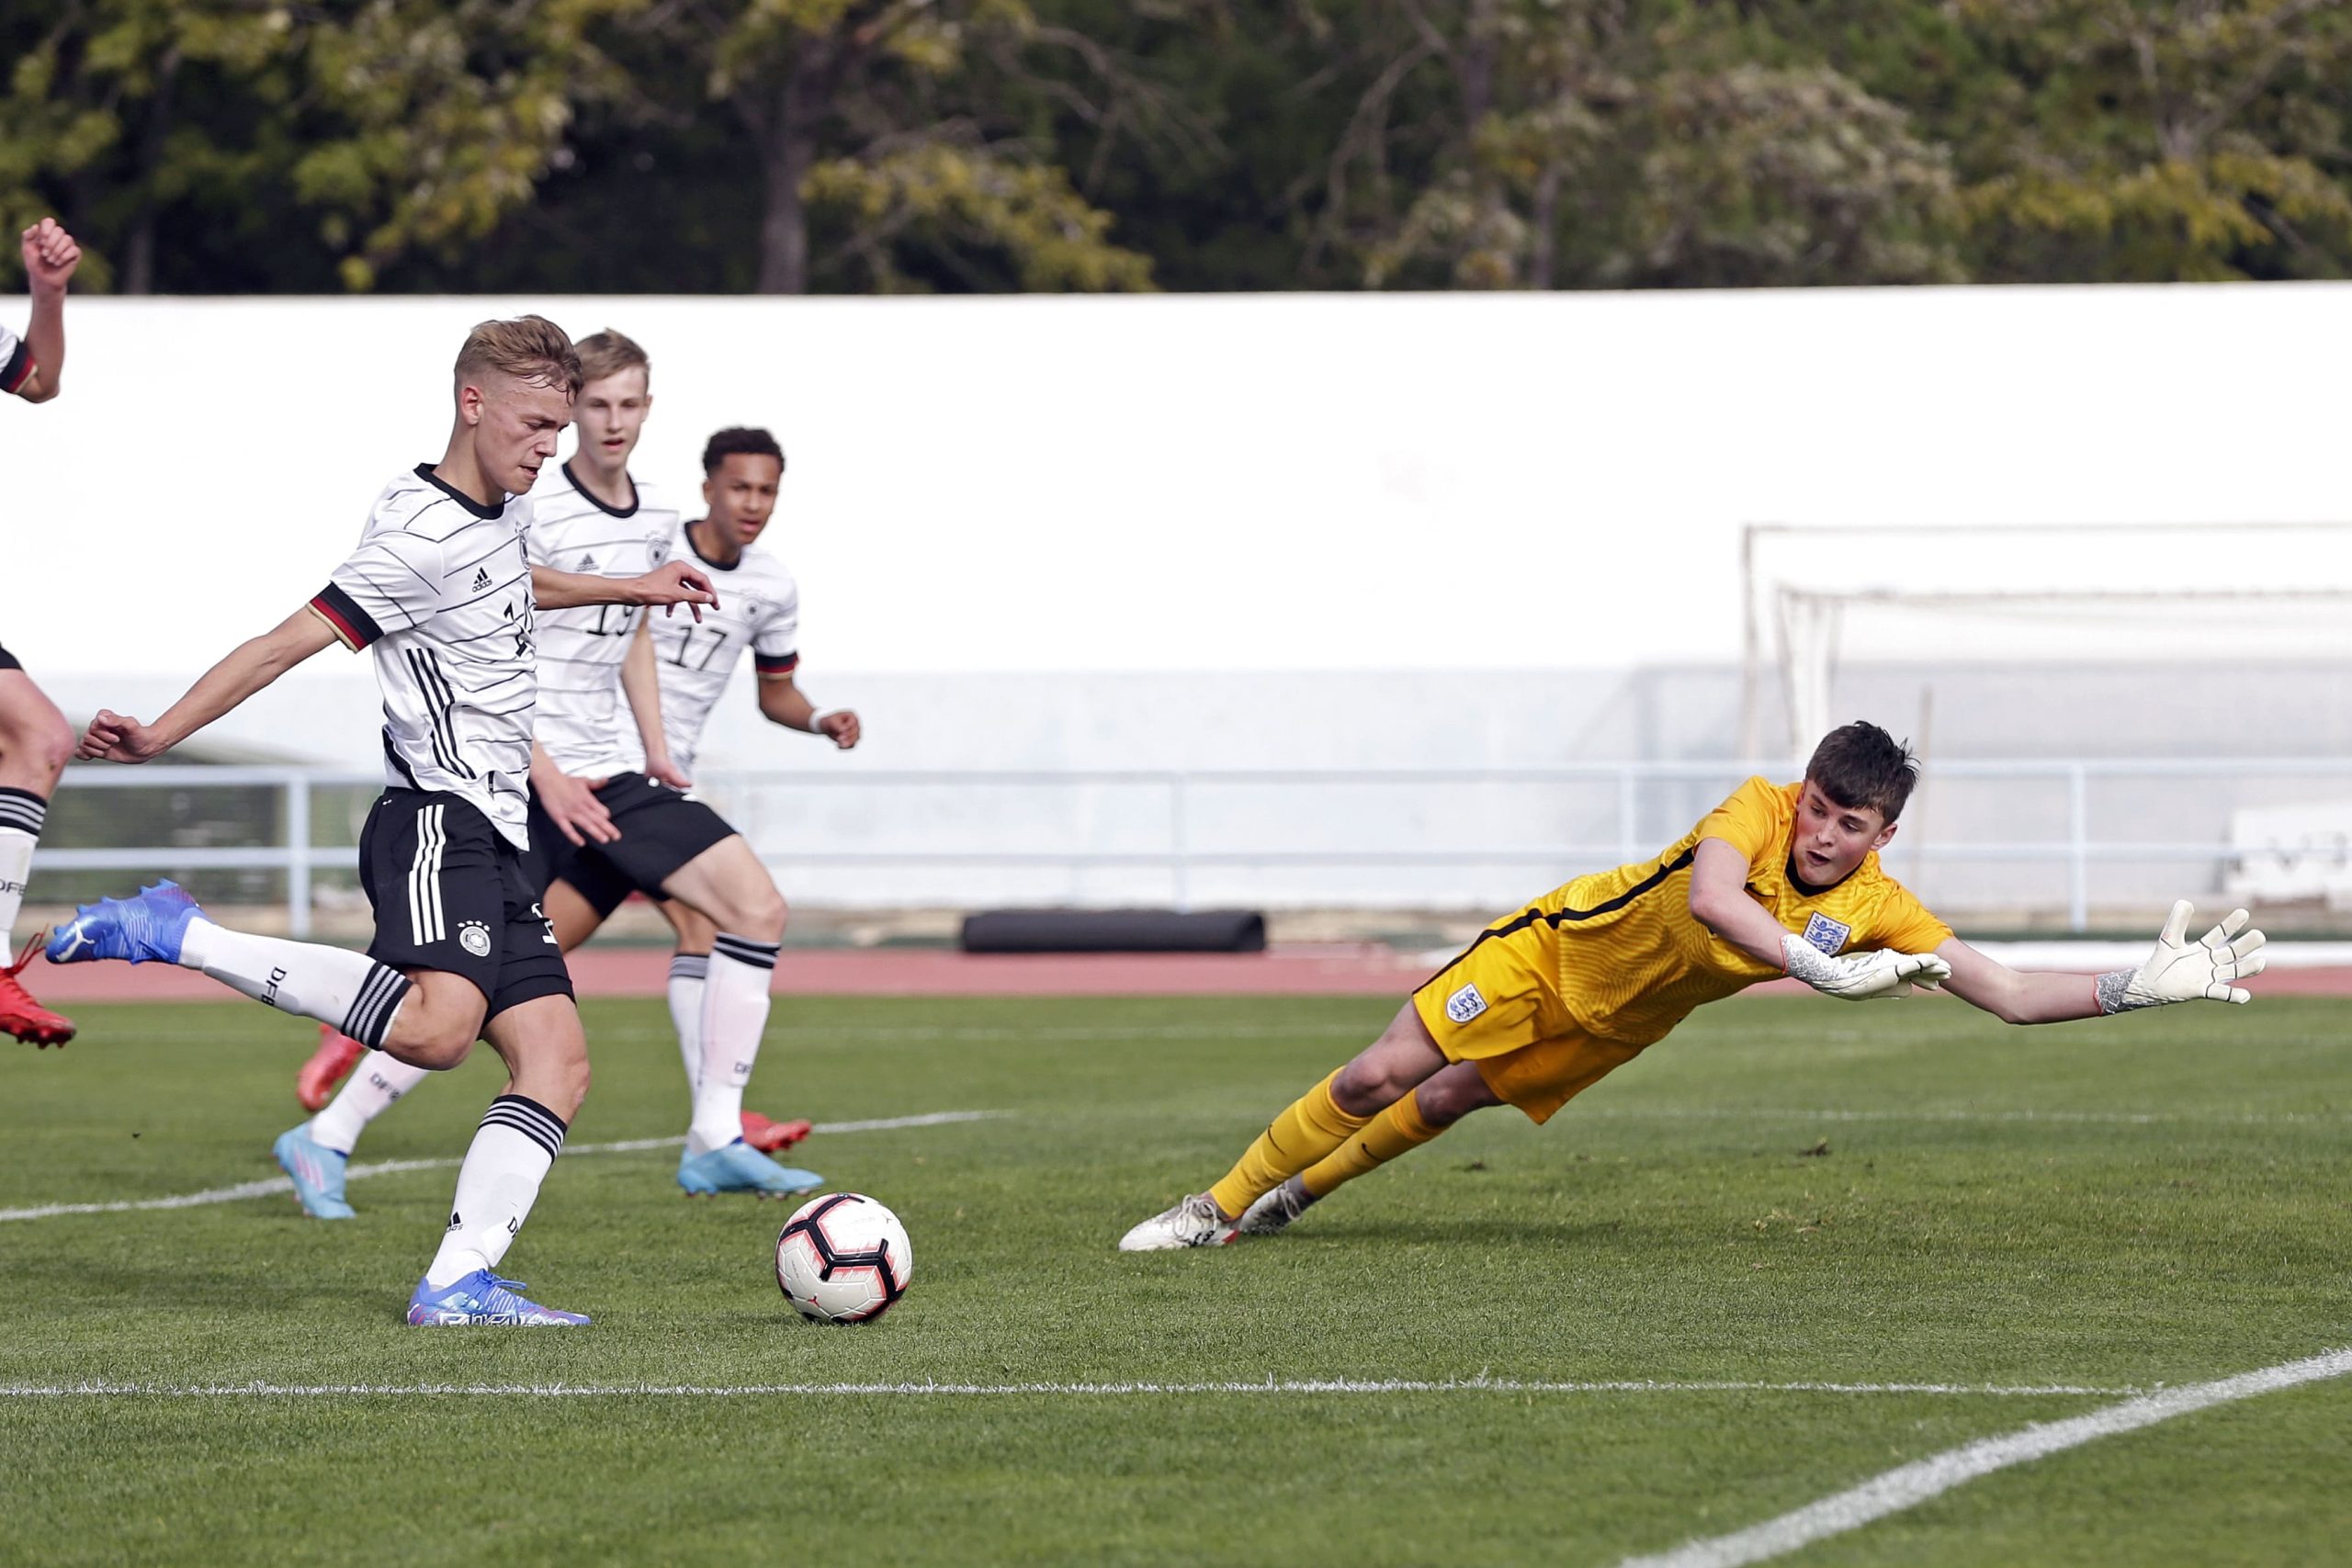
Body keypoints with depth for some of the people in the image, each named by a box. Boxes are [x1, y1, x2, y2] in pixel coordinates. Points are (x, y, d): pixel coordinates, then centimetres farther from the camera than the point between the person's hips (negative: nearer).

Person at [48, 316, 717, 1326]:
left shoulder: (501, 507, 17)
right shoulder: (423, 540, -13)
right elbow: (293, 640, -18)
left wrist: (630, 590, 49)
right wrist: (162, 734, -25)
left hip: (497, 843, 10)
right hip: (438, 823, -10)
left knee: (557, 1063, -3)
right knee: (436, 1025, -32)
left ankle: (457, 1283, -10)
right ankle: (177, 937, -22)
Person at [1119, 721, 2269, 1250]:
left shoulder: (1882, 912, -20)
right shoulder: (1758, 810, -30)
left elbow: (2011, 997, -20)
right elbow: (1709, 897, -51)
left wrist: (2140, 989, -30)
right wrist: (1821, 970, -56)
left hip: (1612, 1030, 4)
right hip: (1556, 948, -4)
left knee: (1443, 1104, 4)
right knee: (1382, 1076, -7)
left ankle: (1292, 1195, 27)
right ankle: (1221, 1204, 10)